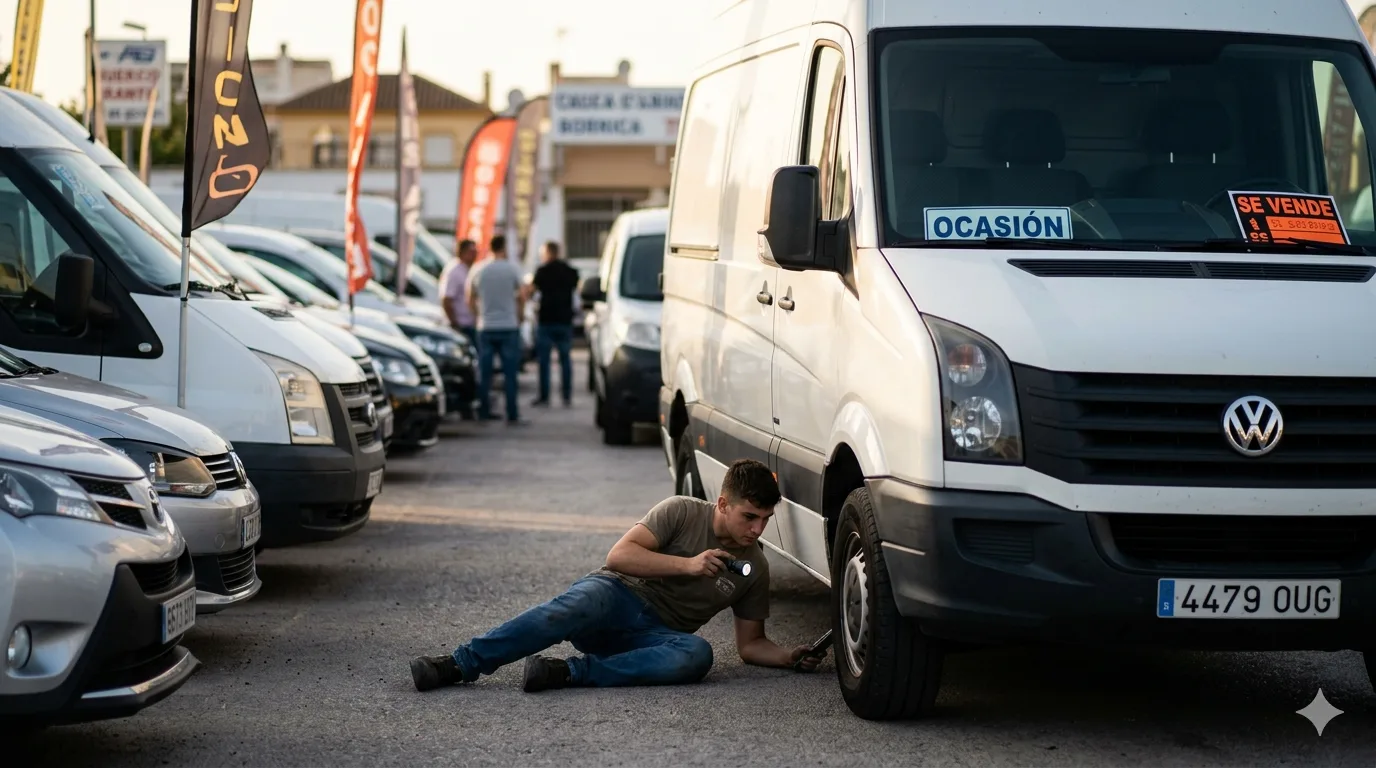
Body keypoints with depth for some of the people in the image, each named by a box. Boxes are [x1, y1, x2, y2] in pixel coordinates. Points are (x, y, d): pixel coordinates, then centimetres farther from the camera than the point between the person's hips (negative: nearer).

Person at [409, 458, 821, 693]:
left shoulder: (755, 569, 11)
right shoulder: (682, 512, -1)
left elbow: (750, 644, 16)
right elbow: (619, 555, -11)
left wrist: (789, 656, -4)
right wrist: (687, 565, -18)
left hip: (654, 635, 3)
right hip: (617, 594, -3)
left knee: (697, 654, -34)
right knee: (571, 609, -40)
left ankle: (571, 672, -41)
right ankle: (459, 664, -46)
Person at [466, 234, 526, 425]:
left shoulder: (477, 270, 3)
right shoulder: (512, 269, -6)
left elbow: (470, 300, 9)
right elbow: (522, 298, -5)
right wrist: (519, 317, 10)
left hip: (485, 328, 3)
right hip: (509, 327, -2)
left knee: (484, 372, 8)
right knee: (510, 373, 1)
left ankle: (484, 412, 10)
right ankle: (512, 414, -1)